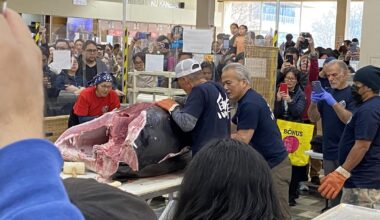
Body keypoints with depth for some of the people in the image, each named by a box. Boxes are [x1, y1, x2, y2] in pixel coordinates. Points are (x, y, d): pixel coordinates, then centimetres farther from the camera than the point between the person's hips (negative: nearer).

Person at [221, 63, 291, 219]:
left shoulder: (250, 104, -21)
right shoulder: (247, 100, 11)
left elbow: (241, 140, -22)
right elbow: (232, 127, 19)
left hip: (273, 165, -10)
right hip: (264, 162, 10)